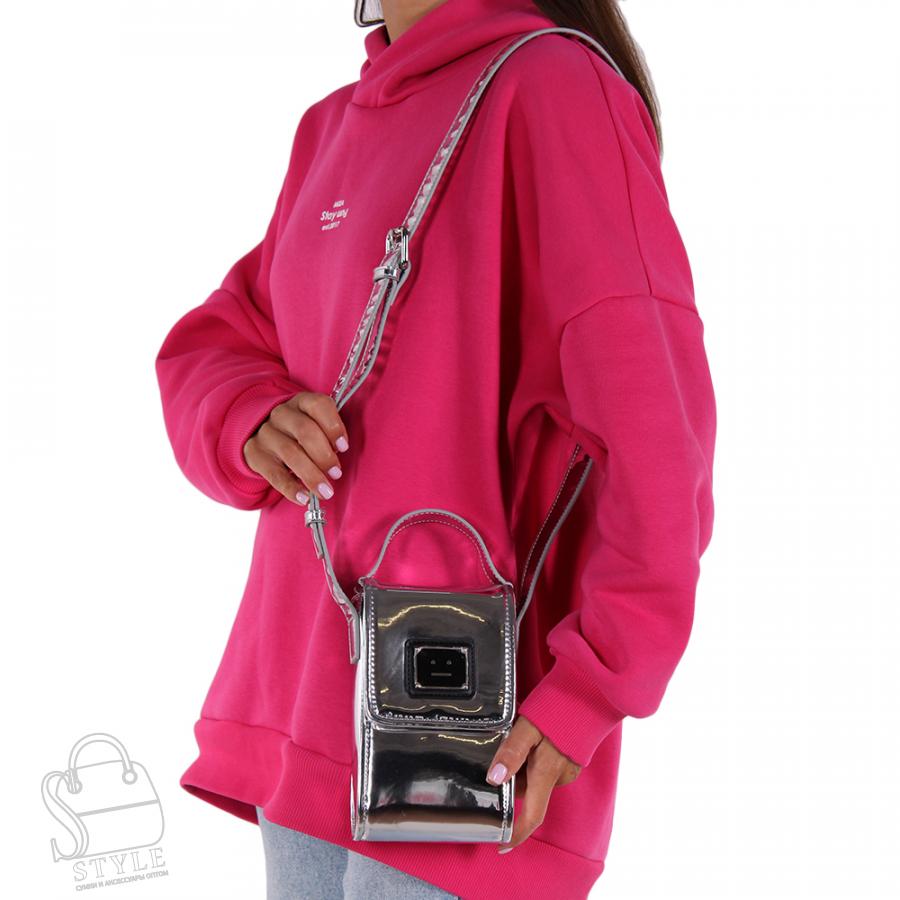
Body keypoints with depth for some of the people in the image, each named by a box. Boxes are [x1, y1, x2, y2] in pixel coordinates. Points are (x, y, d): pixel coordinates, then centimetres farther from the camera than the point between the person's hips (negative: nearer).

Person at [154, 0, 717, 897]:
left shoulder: (552, 90, -9)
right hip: (310, 702, 8)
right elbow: (205, 359, 17)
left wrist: (589, 691, -19)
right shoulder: (333, 127, 16)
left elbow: (651, 422, -15)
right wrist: (255, 426, -7)